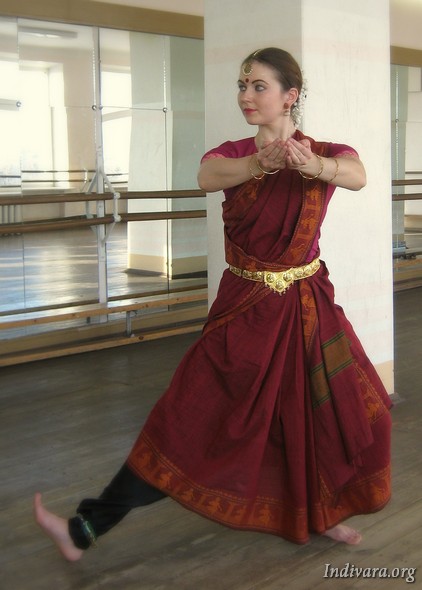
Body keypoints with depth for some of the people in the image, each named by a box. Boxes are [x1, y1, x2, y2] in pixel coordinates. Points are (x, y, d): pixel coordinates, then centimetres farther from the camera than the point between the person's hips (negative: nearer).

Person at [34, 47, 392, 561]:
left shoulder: (327, 153, -4)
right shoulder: (232, 154, 0)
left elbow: (357, 176, -28)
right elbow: (207, 176, -25)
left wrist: (315, 165, -52)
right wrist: (263, 161, -48)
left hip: (306, 311, 0)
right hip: (241, 310, 1)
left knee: (338, 417, 3)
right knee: (187, 421, 0)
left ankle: (322, 514, 34)